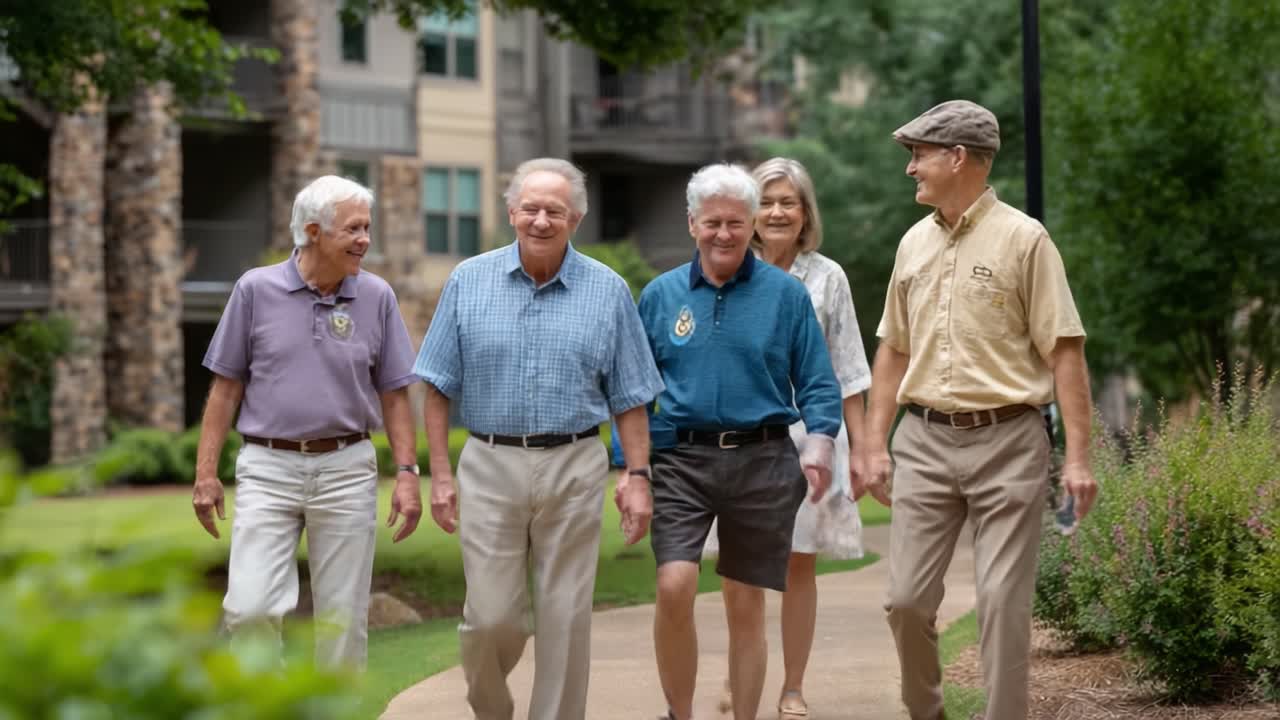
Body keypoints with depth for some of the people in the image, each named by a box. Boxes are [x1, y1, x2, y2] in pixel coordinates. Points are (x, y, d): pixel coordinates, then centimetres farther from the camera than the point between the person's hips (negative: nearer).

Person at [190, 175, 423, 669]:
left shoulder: (377, 297, 2)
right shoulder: (256, 290, -1)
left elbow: (393, 394, 6)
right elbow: (226, 387, 4)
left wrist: (407, 472, -3)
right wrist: (206, 472, 0)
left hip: (346, 472, 1)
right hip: (269, 468, -1)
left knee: (344, 617, 4)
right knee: (250, 608, -12)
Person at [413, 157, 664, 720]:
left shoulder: (608, 291, 3)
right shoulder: (469, 282, 4)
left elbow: (630, 397, 6)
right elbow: (439, 387, 5)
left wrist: (637, 475, -3)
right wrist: (440, 474, -1)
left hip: (573, 469, 0)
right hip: (490, 466, 0)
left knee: (566, 619, 3)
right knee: (490, 617, 0)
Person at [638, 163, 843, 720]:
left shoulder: (785, 293, 4)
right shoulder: (660, 295, 8)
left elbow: (817, 382, 4)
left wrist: (819, 442, -13)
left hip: (761, 462, 0)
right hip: (681, 458, 0)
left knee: (746, 605, 5)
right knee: (674, 587, -17)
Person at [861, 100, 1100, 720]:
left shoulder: (1023, 239, -5)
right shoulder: (914, 243, 12)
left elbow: (1065, 351, -7)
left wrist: (1078, 455, -13)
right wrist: (875, 445, 12)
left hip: (1005, 442, -5)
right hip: (924, 441, 5)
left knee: (1003, 600, -4)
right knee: (907, 598, 3)